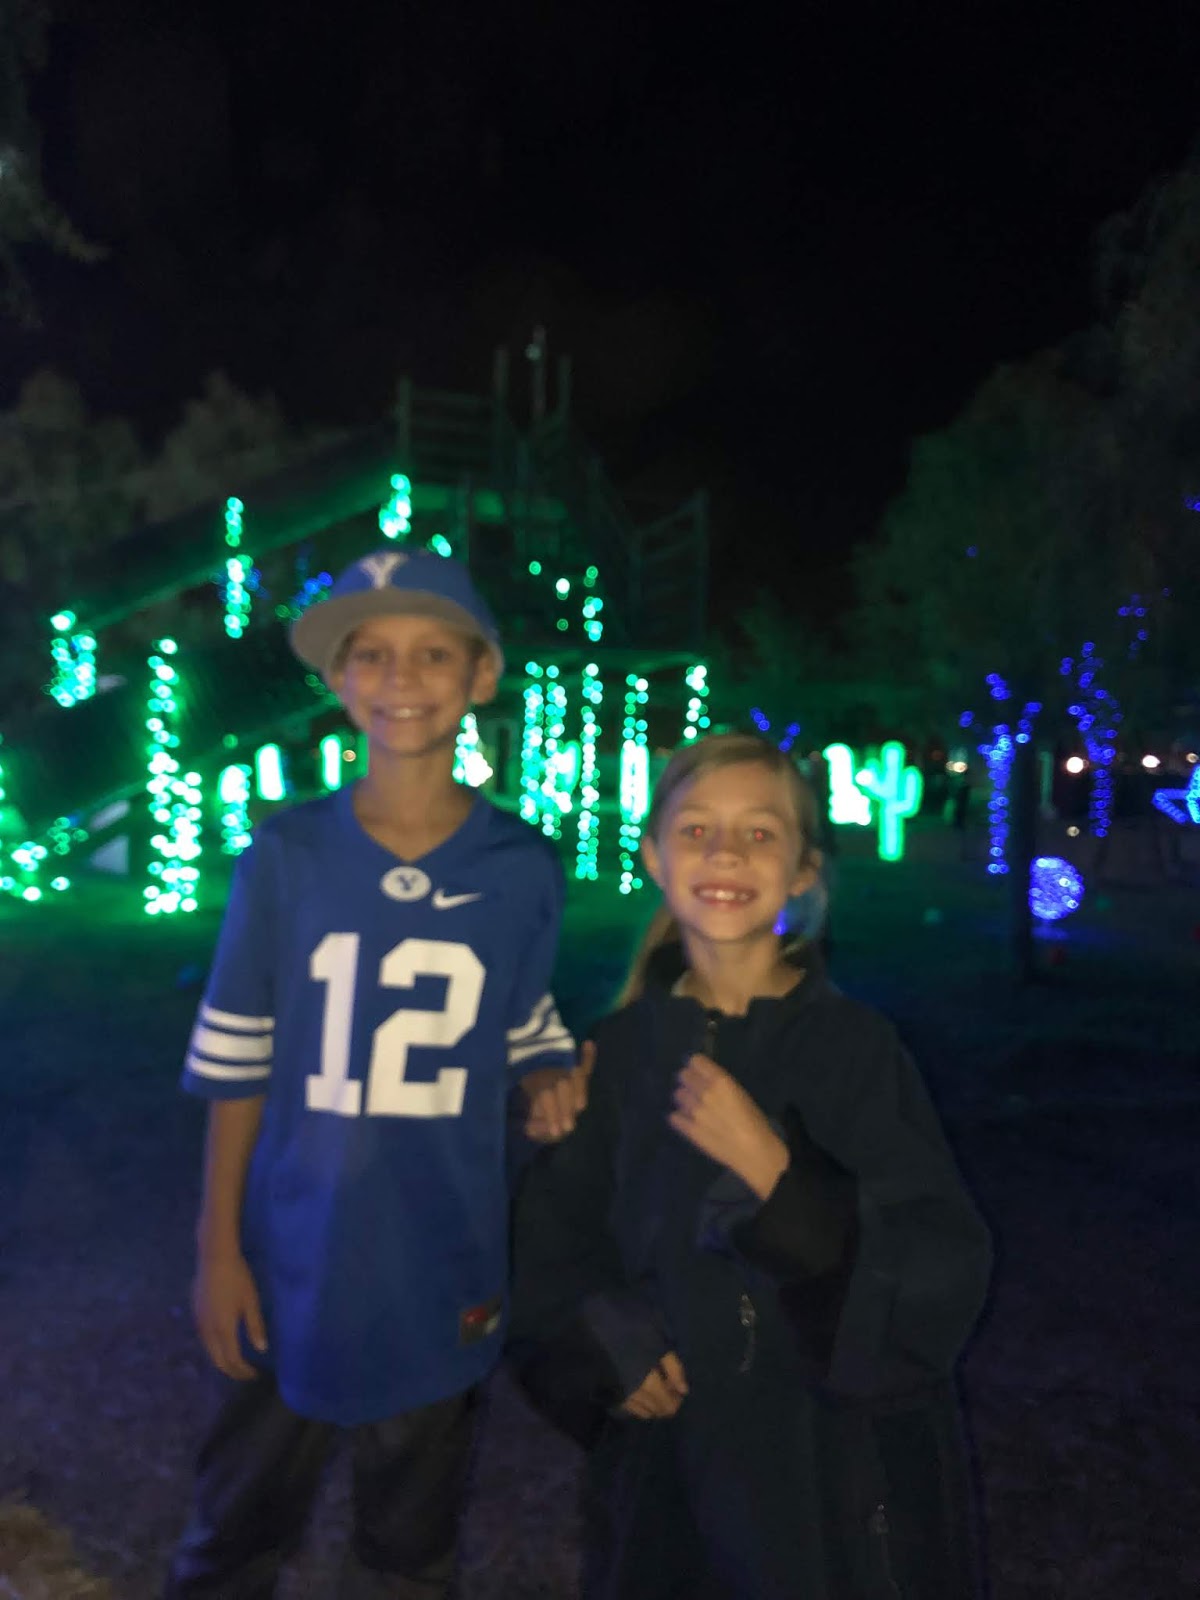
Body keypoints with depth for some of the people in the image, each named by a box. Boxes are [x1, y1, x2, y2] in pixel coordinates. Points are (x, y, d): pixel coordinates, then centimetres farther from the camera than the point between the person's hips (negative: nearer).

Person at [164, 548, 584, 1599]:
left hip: (447, 1274, 1)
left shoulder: (523, 869, -7)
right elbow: (235, 1062, -2)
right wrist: (218, 1246, -2)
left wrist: (549, 1080, -14)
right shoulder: (285, 855, -8)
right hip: (292, 1266, 0)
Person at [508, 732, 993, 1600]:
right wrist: (604, 1349, -8)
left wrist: (775, 1175, -28)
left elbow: (945, 1275, -19)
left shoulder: (858, 1044, -15)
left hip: (840, 1455, -2)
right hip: (672, 1450, 3)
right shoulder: (626, 1046, -6)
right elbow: (554, 1235, 6)